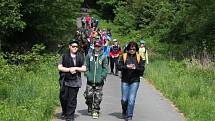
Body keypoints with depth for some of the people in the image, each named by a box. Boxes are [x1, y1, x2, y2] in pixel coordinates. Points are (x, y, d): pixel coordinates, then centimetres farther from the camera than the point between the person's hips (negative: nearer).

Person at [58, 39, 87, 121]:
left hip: (75, 82, 0)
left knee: (72, 100, 0)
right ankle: (64, 112, 30)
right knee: (63, 97, 5)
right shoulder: (64, 56, 4)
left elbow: (84, 68, 4)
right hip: (65, 81, 0)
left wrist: (76, 68, -10)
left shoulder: (80, 57, 7)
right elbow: (59, 67, -1)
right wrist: (69, 69, -11)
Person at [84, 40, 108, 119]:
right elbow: (86, 66, 9)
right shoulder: (89, 56, 5)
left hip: (99, 81, -1)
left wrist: (102, 77, -9)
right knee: (89, 95, -1)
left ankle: (95, 111, 11)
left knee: (97, 97, 2)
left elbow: (105, 68, 1)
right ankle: (90, 108, 22)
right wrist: (88, 75, -2)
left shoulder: (103, 57, 1)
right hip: (90, 80, 1)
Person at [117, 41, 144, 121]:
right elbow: (119, 66, -3)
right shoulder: (124, 56, 2)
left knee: (131, 99, -5)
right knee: (124, 99, 5)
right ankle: (124, 111, 34)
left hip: (135, 81, 0)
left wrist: (135, 68, -17)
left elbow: (142, 69, 1)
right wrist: (126, 67, -19)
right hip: (125, 80, 1)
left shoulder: (139, 57, 4)